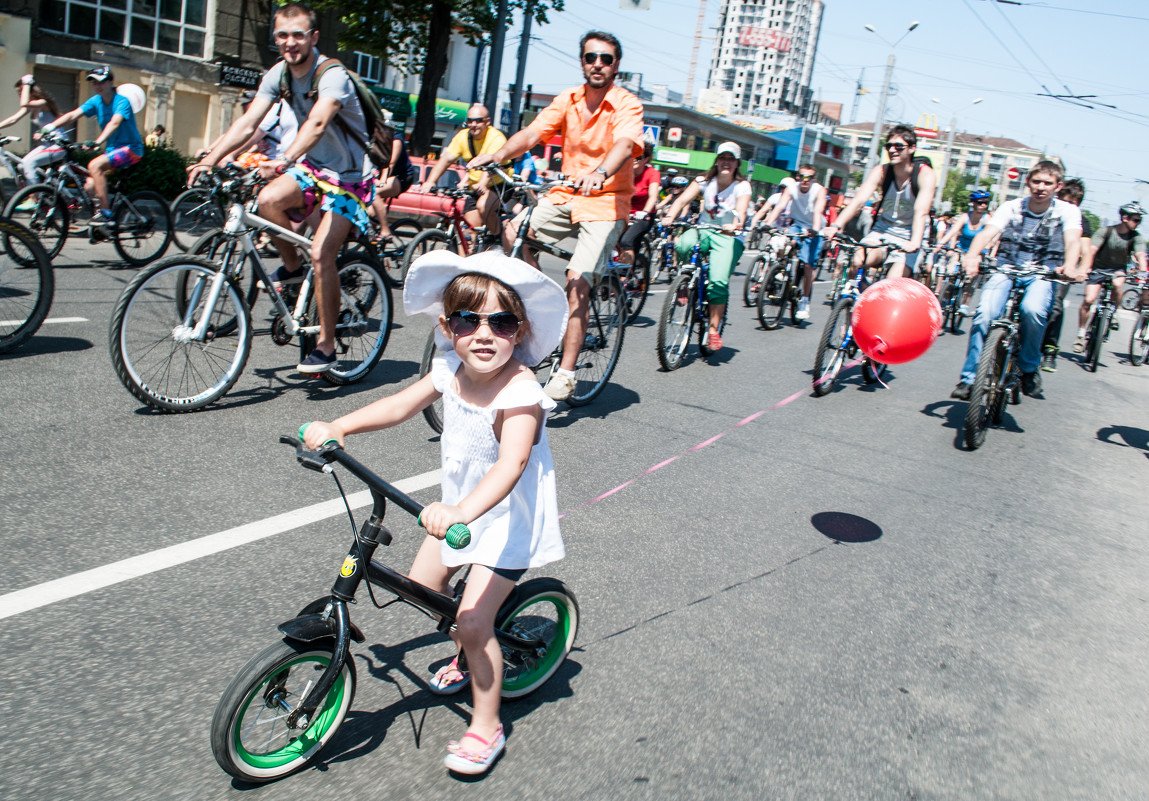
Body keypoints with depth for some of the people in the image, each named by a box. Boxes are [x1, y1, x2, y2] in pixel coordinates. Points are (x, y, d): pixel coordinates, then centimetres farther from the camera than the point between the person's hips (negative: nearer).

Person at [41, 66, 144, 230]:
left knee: (95, 165, -29)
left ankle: (105, 212, -25)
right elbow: (72, 115, -5)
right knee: (89, 186, -4)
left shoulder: (122, 101, -15)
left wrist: (97, 142, -48)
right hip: (111, 149, 7)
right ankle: (101, 226, 13)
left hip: (130, 148, -7)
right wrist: (49, 127, -20)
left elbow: (114, 123, -32)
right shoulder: (96, 101, 4)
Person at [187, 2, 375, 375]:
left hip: (348, 175, -6)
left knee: (321, 254, -19)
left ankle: (326, 344, -6)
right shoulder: (278, 74, -2)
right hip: (311, 165, 6)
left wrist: (286, 160, -57)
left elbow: (317, 122, -41)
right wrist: (211, 158, -24)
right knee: (269, 199, -25)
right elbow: (247, 122, -10)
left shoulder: (332, 75, -22)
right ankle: (291, 266, 4)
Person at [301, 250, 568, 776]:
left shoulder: (520, 393, -31)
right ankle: (467, 658, 43)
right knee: (422, 584, 15)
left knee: (473, 621, -10)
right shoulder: (451, 371, -9)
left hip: (509, 519, -8)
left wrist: (463, 511, -60)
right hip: (460, 506, 8)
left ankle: (485, 726, 13)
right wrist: (337, 427, -8)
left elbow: (511, 462, -44)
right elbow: (402, 404, 3)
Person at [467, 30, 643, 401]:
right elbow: (532, 134, -5)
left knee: (577, 284, -18)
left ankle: (565, 374, -11)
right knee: (512, 232, -19)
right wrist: (494, 156, -24)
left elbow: (625, 144, -29)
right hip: (565, 195, 5)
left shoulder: (626, 104, -8)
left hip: (605, 202, -5)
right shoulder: (567, 100, 6)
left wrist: (600, 173, -50)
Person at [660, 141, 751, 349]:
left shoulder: (742, 186, -5)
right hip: (704, 231, 2)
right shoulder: (704, 181, 1)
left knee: (718, 281, -24)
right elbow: (683, 199, -14)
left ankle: (713, 328, -8)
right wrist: (669, 217, -34)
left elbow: (741, 211, -23)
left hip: (729, 237, -2)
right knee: (682, 244, -35)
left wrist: (735, 224, -47)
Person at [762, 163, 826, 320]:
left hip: (812, 230, -2)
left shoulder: (819, 190, -17)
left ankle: (804, 301, 0)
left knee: (807, 264, -15)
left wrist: (815, 230, -49)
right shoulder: (792, 188, -10)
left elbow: (818, 211, -32)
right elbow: (779, 206, -22)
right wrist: (768, 224, -38)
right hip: (796, 224, 3)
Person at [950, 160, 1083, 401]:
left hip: (1042, 274, -1)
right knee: (985, 313, -27)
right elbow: (987, 232, -14)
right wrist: (972, 255, -37)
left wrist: (1069, 266, -40)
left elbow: (1072, 240, -16)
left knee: (1033, 309, -33)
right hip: (1006, 269, 1)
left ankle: (1029, 367, -8)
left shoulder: (1067, 211, 3)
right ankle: (969, 378, -15)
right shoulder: (1011, 208, 4)